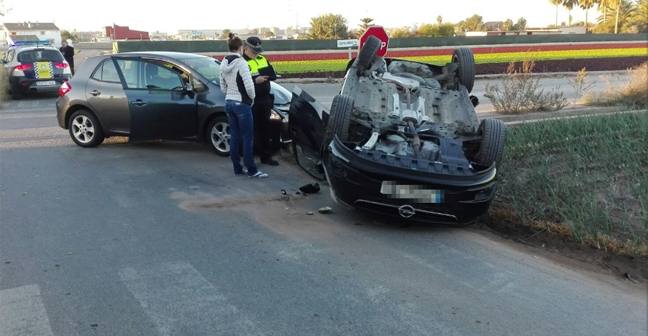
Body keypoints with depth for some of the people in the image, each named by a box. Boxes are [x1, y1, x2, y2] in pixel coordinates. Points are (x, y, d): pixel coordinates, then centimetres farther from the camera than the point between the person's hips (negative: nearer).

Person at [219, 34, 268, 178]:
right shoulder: (241, 63, -16)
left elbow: (223, 87, 14)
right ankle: (251, 170, 2)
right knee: (248, 137, -2)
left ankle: (237, 168, 16)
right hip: (242, 104, -8)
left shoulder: (224, 64, 7)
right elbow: (249, 85, -20)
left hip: (229, 103, 8)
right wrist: (252, 97, -3)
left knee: (235, 136, 11)